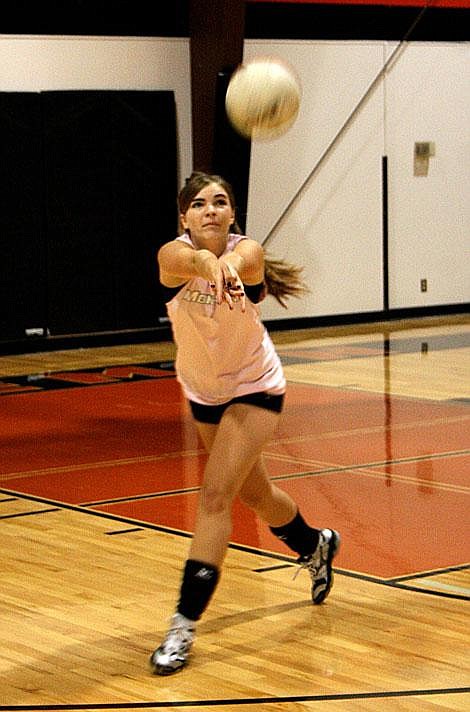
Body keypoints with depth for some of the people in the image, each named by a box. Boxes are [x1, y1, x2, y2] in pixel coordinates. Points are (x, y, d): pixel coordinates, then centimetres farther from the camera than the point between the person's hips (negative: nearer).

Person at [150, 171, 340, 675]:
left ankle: (185, 626, -12)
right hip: (203, 391, 4)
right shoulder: (174, 255, -23)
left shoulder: (247, 251, -26)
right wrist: (206, 263, -73)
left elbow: (239, 263, -52)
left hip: (255, 389, -4)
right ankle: (315, 546, 51)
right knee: (253, 492, 20)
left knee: (215, 496, -16)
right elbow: (183, 260, -49)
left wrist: (228, 269, -77)